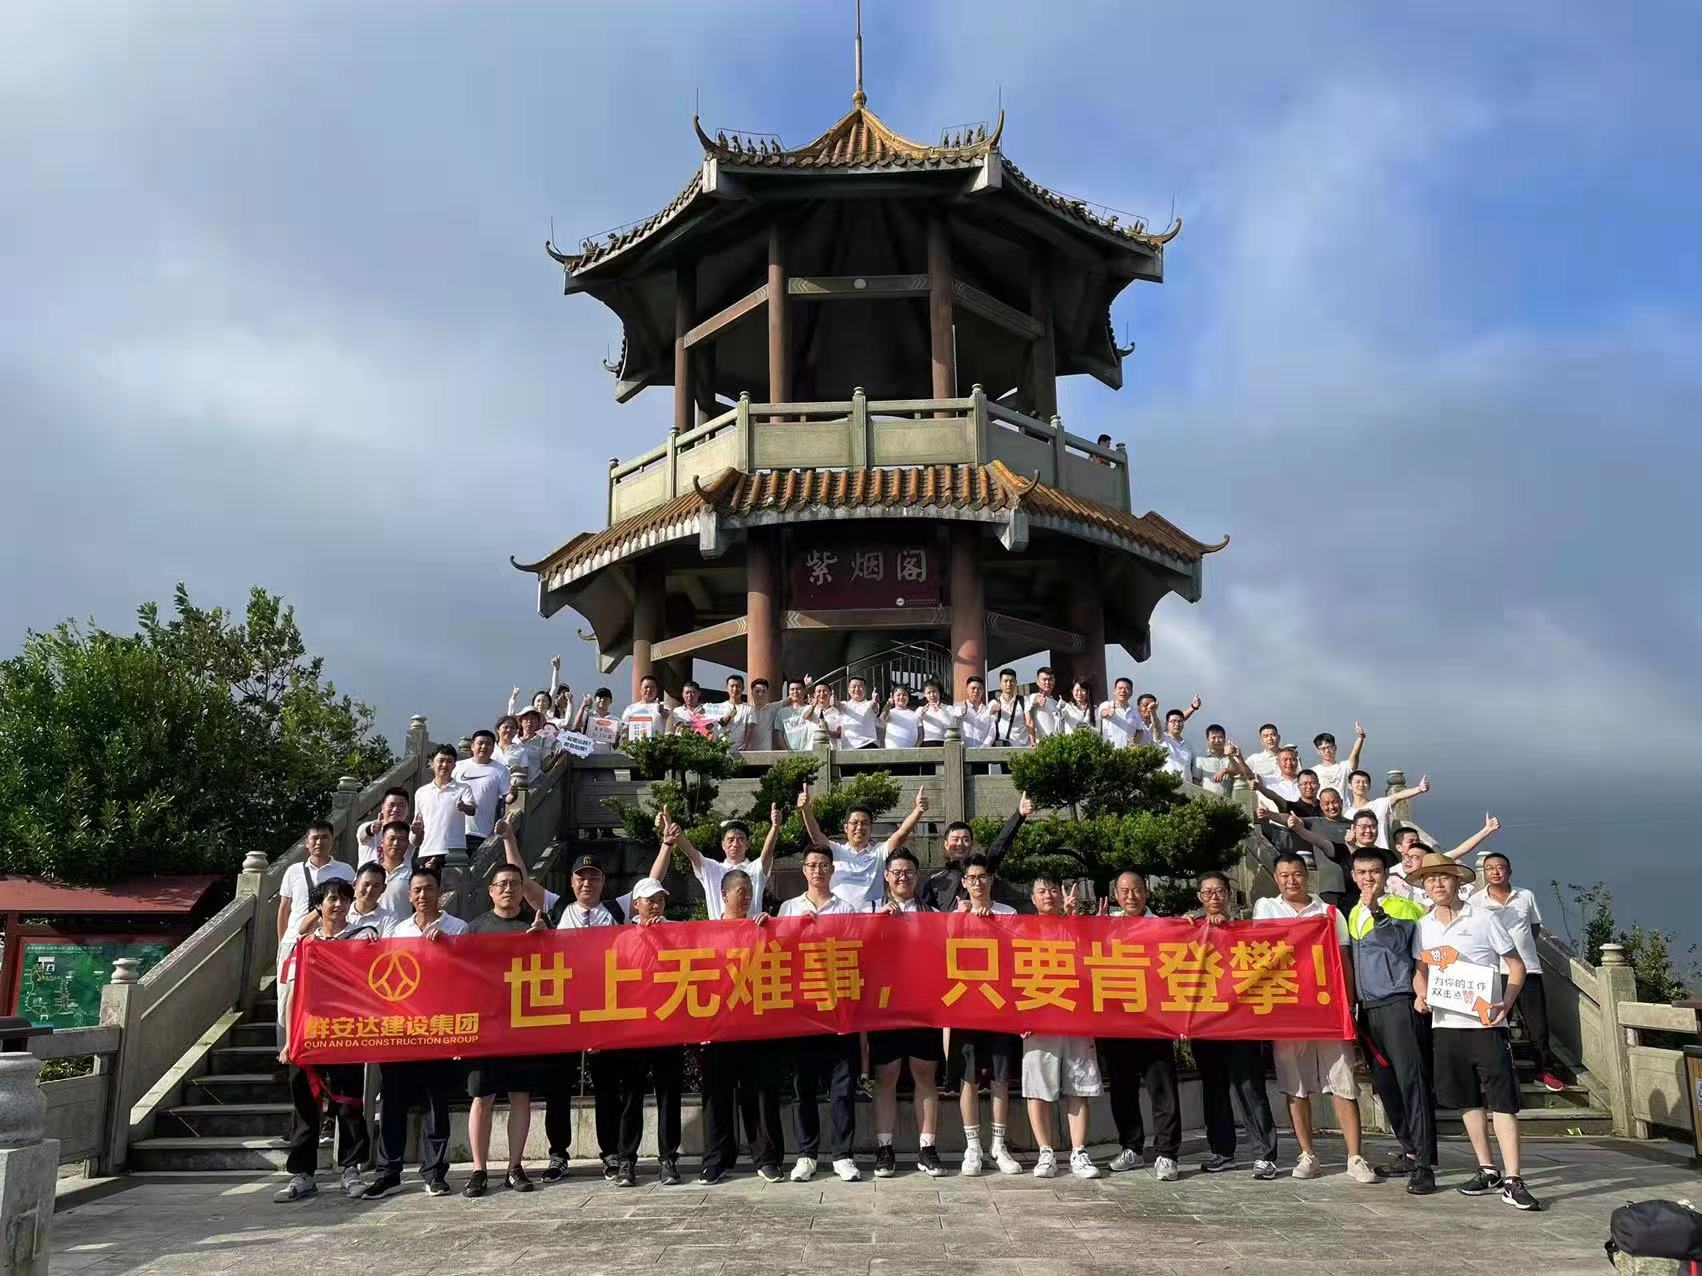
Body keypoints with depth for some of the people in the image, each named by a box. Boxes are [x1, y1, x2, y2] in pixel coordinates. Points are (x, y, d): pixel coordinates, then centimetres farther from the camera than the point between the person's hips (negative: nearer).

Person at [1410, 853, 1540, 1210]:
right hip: (1445, 1023, 5)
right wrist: (1421, 994, -2)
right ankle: (1487, 1170, 23)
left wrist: (1505, 1004, -14)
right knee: (1468, 1100, 12)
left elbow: (1516, 965, -1)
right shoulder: (1423, 926, 8)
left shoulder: (1484, 919, -4)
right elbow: (1421, 970, 19)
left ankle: (1513, 1180, -3)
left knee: (1502, 1100, -6)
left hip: (1485, 1023, -5)